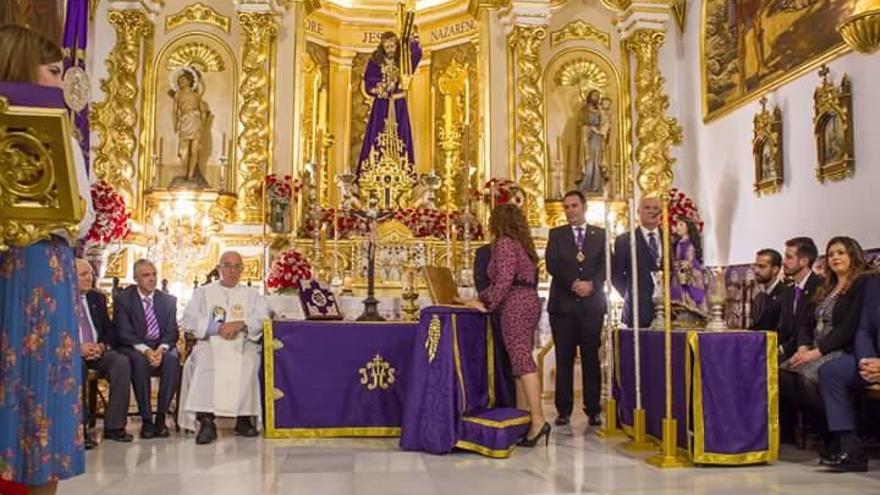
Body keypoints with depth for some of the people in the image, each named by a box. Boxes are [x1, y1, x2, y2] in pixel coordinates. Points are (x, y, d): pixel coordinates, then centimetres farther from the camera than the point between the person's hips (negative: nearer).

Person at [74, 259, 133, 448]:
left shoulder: (97, 298, 17)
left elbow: (109, 330, 16)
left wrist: (102, 346, -6)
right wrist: (78, 348, -18)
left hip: (98, 350, 4)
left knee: (122, 362, -25)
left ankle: (114, 426, -20)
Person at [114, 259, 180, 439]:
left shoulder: (168, 300, 10)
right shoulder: (123, 300, 3)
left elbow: (172, 332, 2)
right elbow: (125, 334, -7)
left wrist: (161, 349, -20)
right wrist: (146, 350, -24)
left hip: (162, 347, 2)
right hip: (134, 348, -1)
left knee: (172, 358, -32)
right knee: (139, 360, -36)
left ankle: (161, 417, -24)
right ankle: (146, 419, -26)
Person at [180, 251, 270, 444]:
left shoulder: (252, 295, 21)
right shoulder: (203, 292, 21)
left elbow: (264, 318, 3)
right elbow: (189, 319, 4)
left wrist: (240, 324, -14)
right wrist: (217, 328, -10)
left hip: (243, 344, 0)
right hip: (210, 343, 0)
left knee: (249, 362, -33)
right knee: (204, 362, -33)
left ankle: (244, 417, -26)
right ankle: (206, 419, -34)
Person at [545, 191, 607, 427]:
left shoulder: (600, 234, 11)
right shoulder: (556, 234, 10)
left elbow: (605, 264, 0)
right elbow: (552, 264, -4)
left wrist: (592, 284, -17)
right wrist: (574, 283, -16)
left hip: (592, 304, 0)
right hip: (563, 304, 0)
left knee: (591, 358, 3)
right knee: (564, 359, 2)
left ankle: (593, 410, 9)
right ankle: (564, 410, 8)